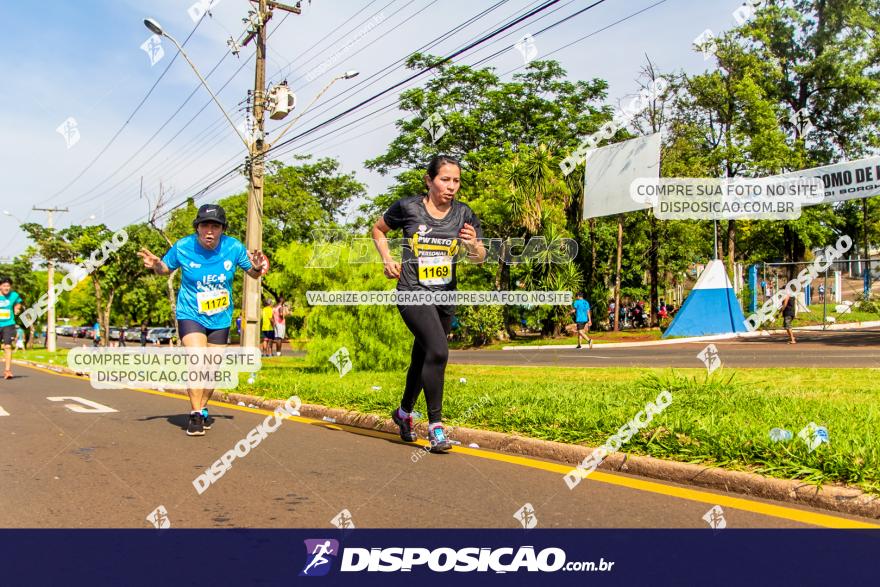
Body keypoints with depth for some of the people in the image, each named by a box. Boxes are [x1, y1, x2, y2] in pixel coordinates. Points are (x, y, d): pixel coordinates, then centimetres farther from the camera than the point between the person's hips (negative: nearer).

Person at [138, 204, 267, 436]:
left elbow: (253, 273, 2)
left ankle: (202, 409, 34)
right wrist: (155, 265, -17)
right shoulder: (182, 247, -12)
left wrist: (256, 268, -22)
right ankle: (195, 414, -7)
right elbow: (166, 268, 5)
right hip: (190, 315, -2)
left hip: (220, 319, 3)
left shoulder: (233, 247, -11)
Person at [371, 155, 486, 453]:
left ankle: (404, 412, 41)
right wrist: (388, 259, -2)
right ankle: (435, 426, -12)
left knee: (423, 357, 17)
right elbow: (378, 229, 11)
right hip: (413, 292, -4)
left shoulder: (464, 214, 0)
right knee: (438, 351, -23)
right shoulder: (407, 207, -6)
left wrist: (474, 245, -24)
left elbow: (479, 258, -2)